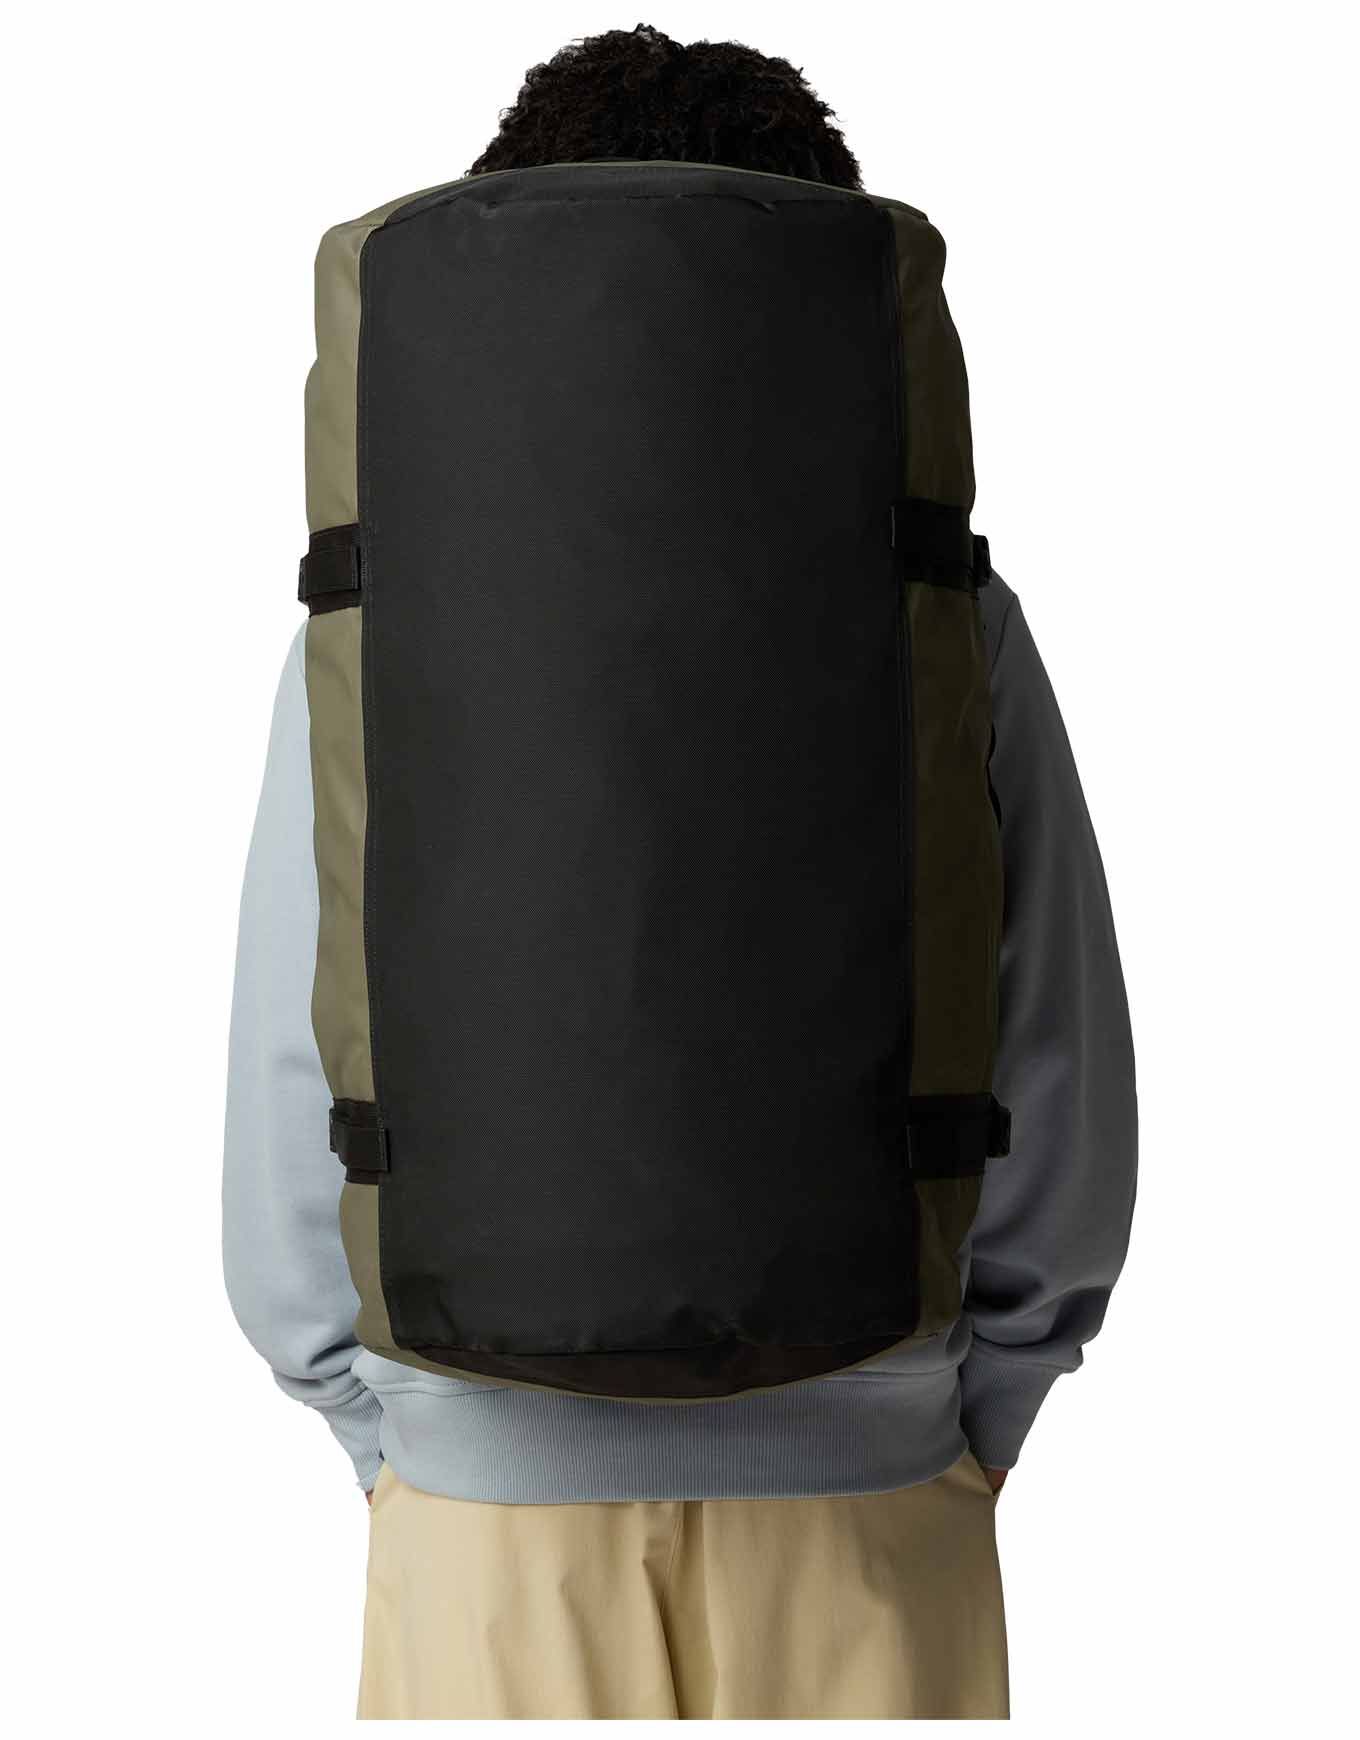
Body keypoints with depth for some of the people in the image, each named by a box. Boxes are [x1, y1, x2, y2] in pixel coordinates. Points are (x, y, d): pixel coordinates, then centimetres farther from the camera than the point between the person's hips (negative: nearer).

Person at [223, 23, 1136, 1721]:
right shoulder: (949, 621, -5)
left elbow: (291, 1077, -2)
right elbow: (1064, 1083, -3)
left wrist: (387, 1433, 10)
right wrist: (967, 1419, 9)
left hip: (485, 1481, 0)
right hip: (867, 1483, 0)